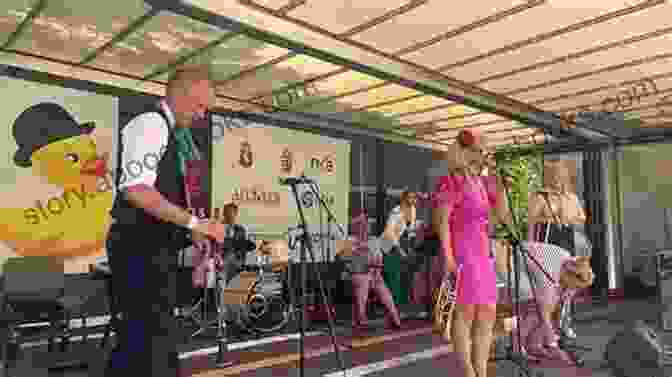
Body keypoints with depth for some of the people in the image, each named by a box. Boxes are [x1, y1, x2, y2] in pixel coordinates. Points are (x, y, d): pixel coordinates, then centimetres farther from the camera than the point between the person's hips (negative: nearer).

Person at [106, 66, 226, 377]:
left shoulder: (176, 134, 16)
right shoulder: (151, 123, -12)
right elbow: (136, 189, -24)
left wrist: (192, 230, 10)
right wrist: (193, 222, -23)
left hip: (158, 247, 9)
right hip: (141, 247, -9)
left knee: (141, 335, 17)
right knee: (155, 338, -6)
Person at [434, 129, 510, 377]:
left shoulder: (481, 183, 16)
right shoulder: (449, 181, -6)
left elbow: (503, 217, 18)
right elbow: (442, 221, -13)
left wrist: (499, 187, 7)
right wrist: (448, 256, -20)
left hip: (483, 253, 8)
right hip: (461, 252, -8)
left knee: (487, 314, 8)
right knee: (465, 312, -6)